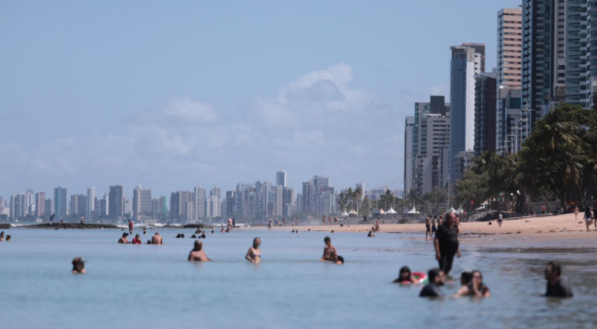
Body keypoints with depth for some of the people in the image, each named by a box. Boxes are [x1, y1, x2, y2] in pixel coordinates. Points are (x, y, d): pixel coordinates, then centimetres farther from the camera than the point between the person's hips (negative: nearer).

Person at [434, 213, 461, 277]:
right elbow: (436, 239, -17)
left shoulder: (454, 228, 11)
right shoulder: (442, 228, -13)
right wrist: (437, 252, -22)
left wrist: (458, 250, 18)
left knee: (448, 269, 16)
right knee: (443, 269, -12)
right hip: (443, 252, -8)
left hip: (451, 252, 8)